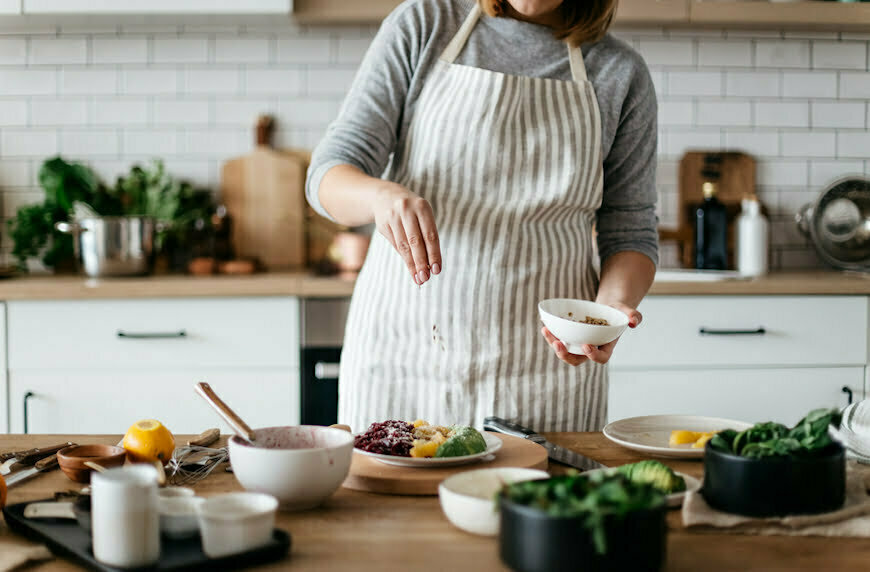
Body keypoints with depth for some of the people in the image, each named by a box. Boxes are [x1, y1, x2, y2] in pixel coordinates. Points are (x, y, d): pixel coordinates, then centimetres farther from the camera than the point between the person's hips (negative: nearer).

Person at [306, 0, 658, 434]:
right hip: (404, 347, 0)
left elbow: (630, 232, 6)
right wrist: (382, 195, -28)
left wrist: (612, 303, -17)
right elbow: (329, 176, -5)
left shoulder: (621, 73, 3)